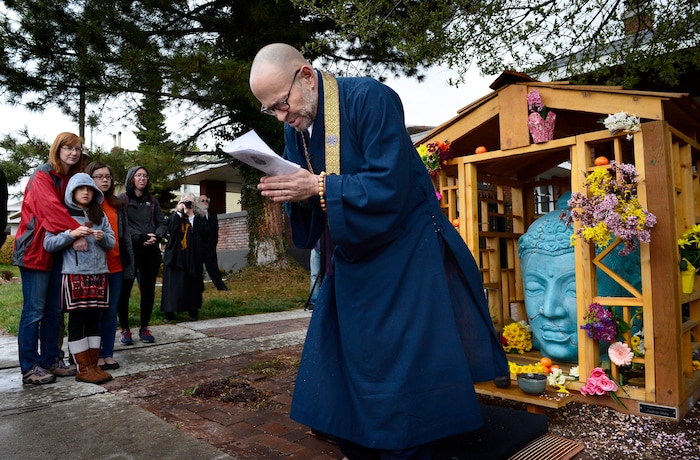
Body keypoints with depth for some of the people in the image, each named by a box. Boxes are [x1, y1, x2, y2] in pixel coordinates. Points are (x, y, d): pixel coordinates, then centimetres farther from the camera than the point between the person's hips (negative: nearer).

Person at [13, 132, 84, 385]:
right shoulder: (42, 176, -8)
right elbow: (51, 207, -22)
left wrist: (77, 233, -2)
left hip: (58, 251, 7)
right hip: (36, 250, -7)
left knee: (54, 310, 11)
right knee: (34, 311, -3)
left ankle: (51, 360, 20)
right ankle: (29, 368, 5)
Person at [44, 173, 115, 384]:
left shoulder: (100, 215, 11)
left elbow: (111, 242, 10)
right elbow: (48, 243, -6)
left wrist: (103, 237, -11)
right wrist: (72, 234, -19)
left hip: (99, 274, 4)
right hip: (74, 275, -4)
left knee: (94, 319, 9)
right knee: (77, 320, 1)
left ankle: (94, 365, 16)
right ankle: (83, 369, 7)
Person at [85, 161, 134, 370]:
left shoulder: (117, 205, 14)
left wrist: (129, 263, 9)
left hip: (115, 266, 5)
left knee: (111, 312, 10)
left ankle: (108, 354, 19)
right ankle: (96, 355, 14)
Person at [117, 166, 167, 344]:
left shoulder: (153, 201, 16)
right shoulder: (122, 199, 2)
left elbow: (162, 223, 10)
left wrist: (156, 236, -10)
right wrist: (140, 237, -19)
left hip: (151, 251, 4)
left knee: (148, 289, 7)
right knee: (124, 290, -1)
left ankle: (144, 328, 17)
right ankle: (125, 329, 12)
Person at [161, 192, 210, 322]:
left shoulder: (200, 217, 7)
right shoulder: (175, 216, 10)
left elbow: (205, 232, -10)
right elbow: (169, 228, -9)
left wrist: (192, 216, -11)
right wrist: (179, 212, -11)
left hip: (193, 257, -1)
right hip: (175, 256, 1)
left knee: (192, 284, 1)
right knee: (173, 284, -1)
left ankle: (193, 311, 12)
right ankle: (168, 312, 7)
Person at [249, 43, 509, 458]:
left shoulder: (369, 99, -17)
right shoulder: (295, 128, 4)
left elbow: (389, 186, -25)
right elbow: (306, 199, 7)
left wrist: (319, 187, -28)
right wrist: (290, 190, -14)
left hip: (405, 257, -6)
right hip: (350, 263, 7)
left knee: (403, 381, -1)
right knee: (341, 372, 10)